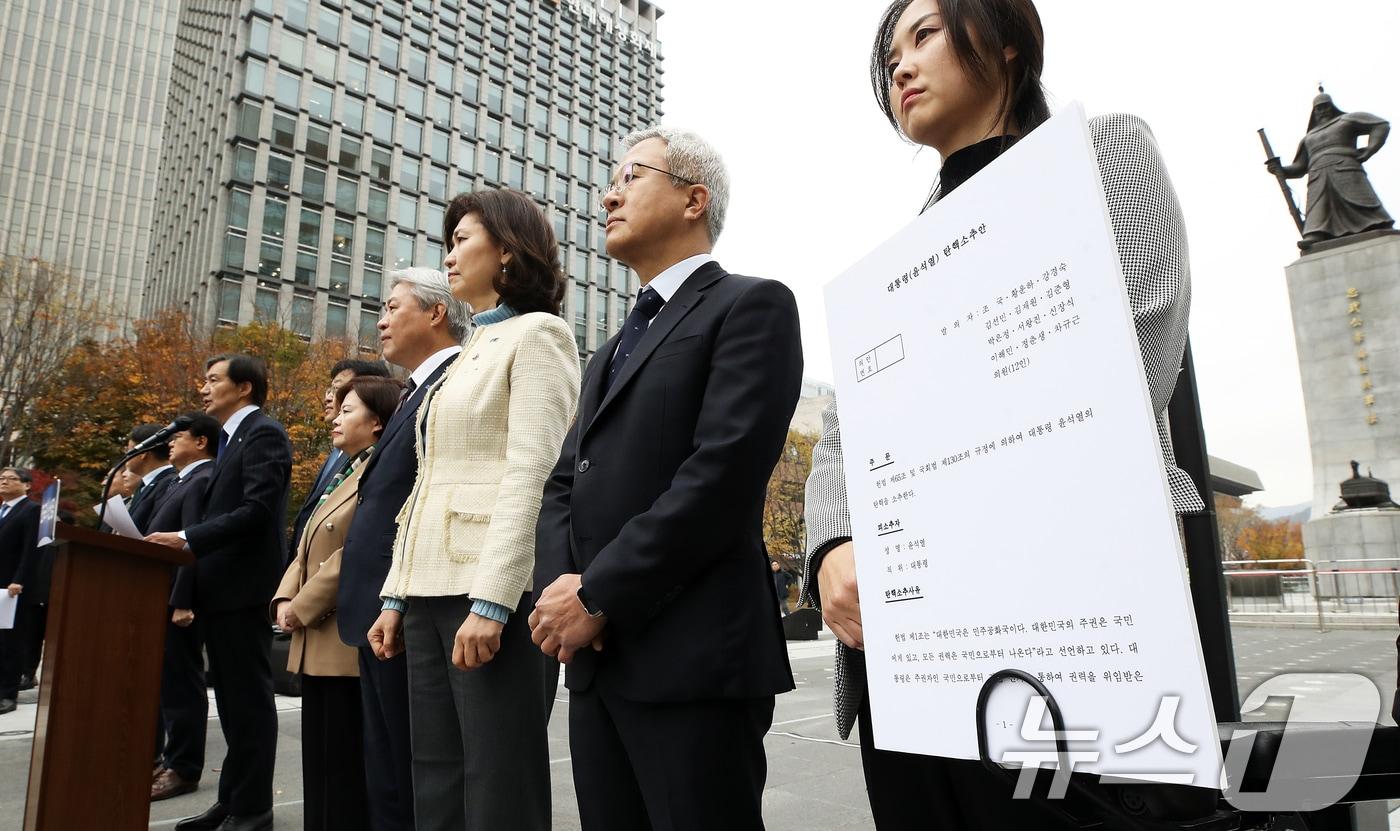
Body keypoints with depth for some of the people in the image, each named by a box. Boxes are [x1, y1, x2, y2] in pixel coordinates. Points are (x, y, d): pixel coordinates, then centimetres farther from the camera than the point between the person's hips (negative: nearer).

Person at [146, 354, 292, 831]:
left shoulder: (264, 433, -10)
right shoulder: (232, 439, 19)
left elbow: (257, 510, -21)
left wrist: (186, 539, -22)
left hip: (244, 587, -10)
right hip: (220, 589, 10)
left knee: (249, 701, -2)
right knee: (231, 701, 15)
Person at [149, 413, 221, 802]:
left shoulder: (202, 481, -15)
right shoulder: (184, 481, 17)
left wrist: (181, 603, -24)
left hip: (176, 601, -10)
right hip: (158, 598, 10)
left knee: (180, 683, -2)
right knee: (154, 679, 18)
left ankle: (182, 768, 7)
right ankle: (151, 757, 30)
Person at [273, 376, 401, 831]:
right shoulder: (344, 475, 20)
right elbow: (306, 552, 19)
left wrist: (303, 606, -13)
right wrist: (285, 600, 3)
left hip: (350, 642, -10)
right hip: (319, 645, 10)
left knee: (348, 770, 0)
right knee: (321, 766, 17)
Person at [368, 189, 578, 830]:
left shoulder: (536, 333, -4)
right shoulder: (467, 353, 22)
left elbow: (531, 474, -16)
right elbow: (427, 485, 18)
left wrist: (489, 602, -22)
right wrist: (397, 594, 14)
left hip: (492, 587, -8)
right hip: (431, 589, 9)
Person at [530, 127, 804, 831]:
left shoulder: (752, 306, -4)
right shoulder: (613, 350, 22)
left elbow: (724, 474, -16)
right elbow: (564, 485, 15)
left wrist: (597, 595, -14)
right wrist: (560, 585, -4)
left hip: (694, 660, -7)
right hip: (595, 658, 8)